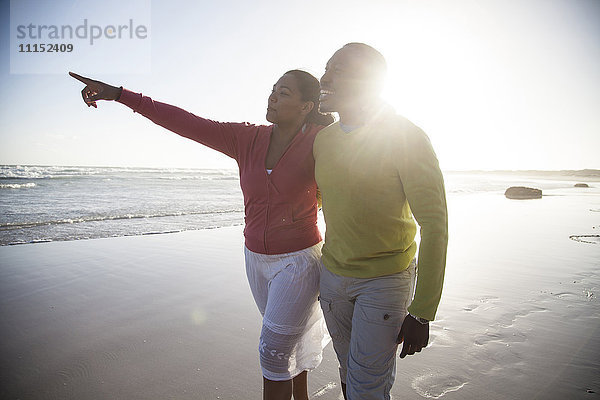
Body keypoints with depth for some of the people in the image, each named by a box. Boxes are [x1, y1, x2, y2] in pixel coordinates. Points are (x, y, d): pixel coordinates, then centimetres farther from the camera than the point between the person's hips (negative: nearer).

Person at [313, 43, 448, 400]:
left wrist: (422, 313, -19)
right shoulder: (324, 138, 2)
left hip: (387, 280, -5)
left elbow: (435, 226, -17)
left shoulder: (407, 138, -17)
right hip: (333, 275, 6)